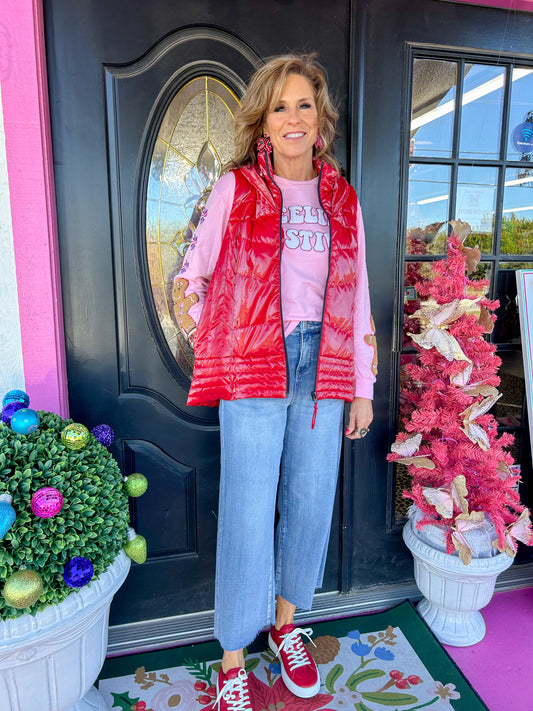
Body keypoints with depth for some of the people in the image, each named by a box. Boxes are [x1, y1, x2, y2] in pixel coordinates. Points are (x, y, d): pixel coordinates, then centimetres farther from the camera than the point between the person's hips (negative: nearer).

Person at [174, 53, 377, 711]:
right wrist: (216, 346, 2)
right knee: (248, 510, 0)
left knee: (310, 502, 10)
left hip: (322, 368, 4)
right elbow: (191, 277, 9)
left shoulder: (342, 199, 13)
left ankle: (284, 621, 36)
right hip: (254, 367, -3)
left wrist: (363, 388, 9)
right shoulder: (235, 188, 4)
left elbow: (356, 298, 11)